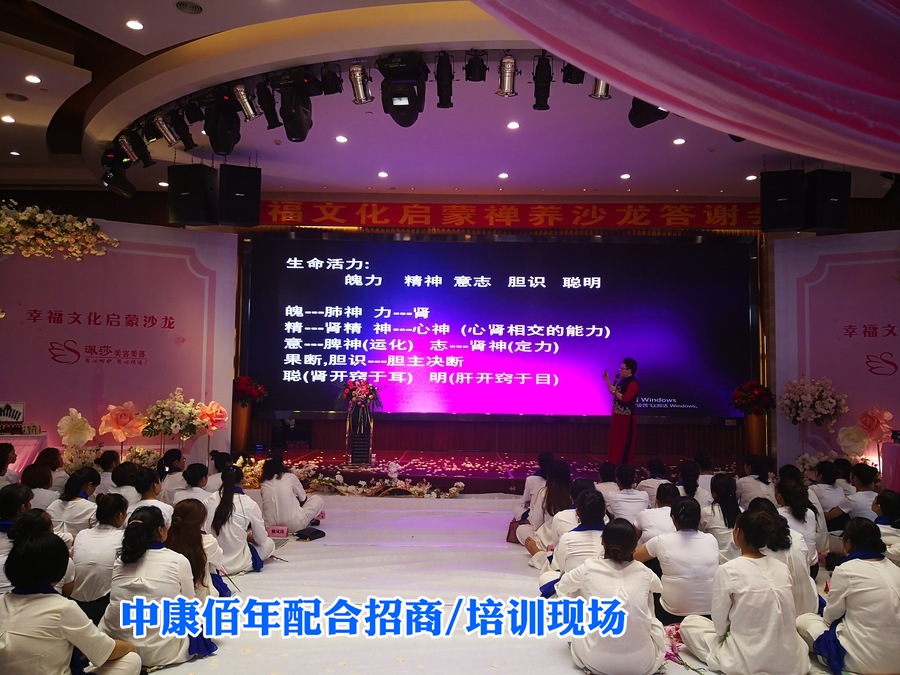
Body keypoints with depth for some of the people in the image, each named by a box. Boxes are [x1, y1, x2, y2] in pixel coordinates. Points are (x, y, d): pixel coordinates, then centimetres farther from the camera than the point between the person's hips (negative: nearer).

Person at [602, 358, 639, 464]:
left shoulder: (633, 384, -18)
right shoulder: (622, 381, 11)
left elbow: (625, 398, -27)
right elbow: (613, 392, 20)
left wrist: (614, 391, -17)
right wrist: (607, 379, 15)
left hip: (626, 418, -9)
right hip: (617, 415, 9)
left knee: (623, 443, -3)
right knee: (615, 441, 14)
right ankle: (614, 463, 22)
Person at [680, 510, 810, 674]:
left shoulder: (728, 570, -14)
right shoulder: (782, 567, 1)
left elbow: (720, 622, -6)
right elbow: (790, 617, 12)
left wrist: (726, 634, 16)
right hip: (792, 662, 6)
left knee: (688, 623, 15)